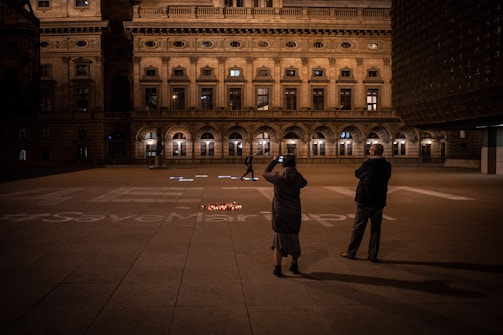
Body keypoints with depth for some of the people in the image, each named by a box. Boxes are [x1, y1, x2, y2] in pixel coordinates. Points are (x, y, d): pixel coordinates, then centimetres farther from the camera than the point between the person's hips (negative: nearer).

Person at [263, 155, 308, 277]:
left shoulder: (277, 176, -11)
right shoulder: (297, 177, -7)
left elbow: (265, 173, 8)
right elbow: (304, 183, 15)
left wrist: (274, 161, 17)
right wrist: (295, 172, 20)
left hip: (279, 213, -2)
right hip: (294, 213, 2)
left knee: (278, 239, 6)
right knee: (293, 238, 17)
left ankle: (277, 268, 3)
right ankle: (294, 265, 29)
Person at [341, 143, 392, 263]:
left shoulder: (368, 163, -14)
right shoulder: (387, 165, 1)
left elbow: (357, 173, 1)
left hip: (365, 200, -4)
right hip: (379, 201, 4)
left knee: (358, 227, 5)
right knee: (376, 229, 10)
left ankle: (351, 252, 13)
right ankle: (373, 255, 13)